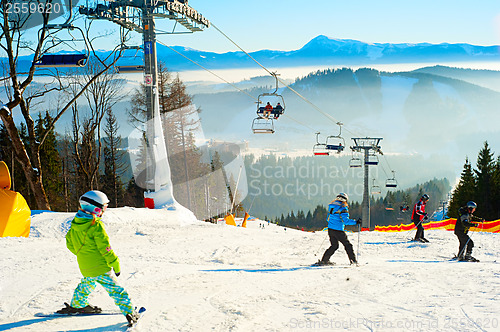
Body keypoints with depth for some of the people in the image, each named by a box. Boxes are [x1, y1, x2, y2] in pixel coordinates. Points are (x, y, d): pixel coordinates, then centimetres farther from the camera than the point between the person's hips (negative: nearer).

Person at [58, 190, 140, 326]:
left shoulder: (75, 224, 3)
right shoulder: (96, 226, -20)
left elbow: (70, 244, 15)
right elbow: (105, 248, -19)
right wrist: (115, 264, -8)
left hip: (85, 268, 7)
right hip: (100, 267, -7)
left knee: (86, 284, 33)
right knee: (116, 290, -3)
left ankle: (76, 305, 49)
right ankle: (129, 312, -8)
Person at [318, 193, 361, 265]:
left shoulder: (331, 207, 9)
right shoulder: (343, 208, -12)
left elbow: (328, 219, 18)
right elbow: (345, 221, -18)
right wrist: (356, 222, -12)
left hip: (330, 229, 7)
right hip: (338, 231, -7)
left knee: (334, 246, 20)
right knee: (347, 245, 7)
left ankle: (324, 260, 15)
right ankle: (353, 260, 7)